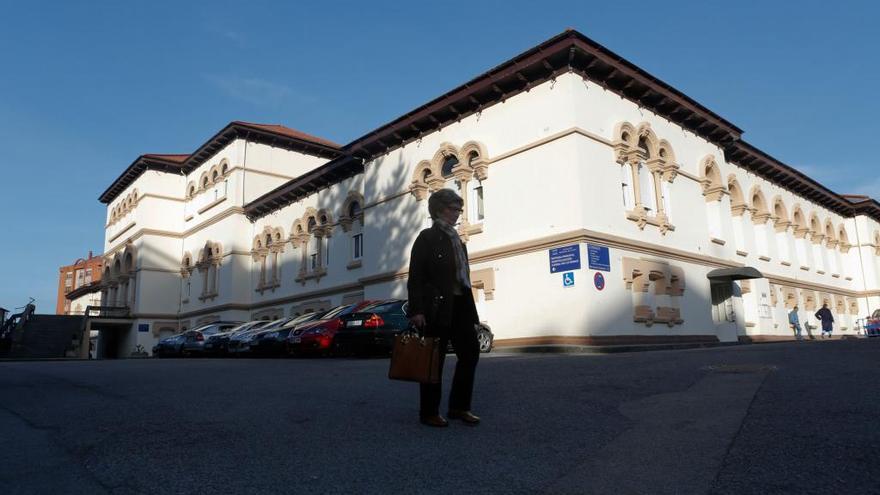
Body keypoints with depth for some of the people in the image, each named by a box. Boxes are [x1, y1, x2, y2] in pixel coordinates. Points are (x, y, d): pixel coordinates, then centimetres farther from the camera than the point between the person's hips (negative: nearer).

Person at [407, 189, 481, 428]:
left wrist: (469, 307, 13)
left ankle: (459, 407, 20)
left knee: (470, 352, 7)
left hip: (459, 305, 8)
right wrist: (416, 310, -17)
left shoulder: (456, 240, 19)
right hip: (436, 307, -7)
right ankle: (429, 412, 13)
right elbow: (415, 276, -9)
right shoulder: (427, 237, -3)